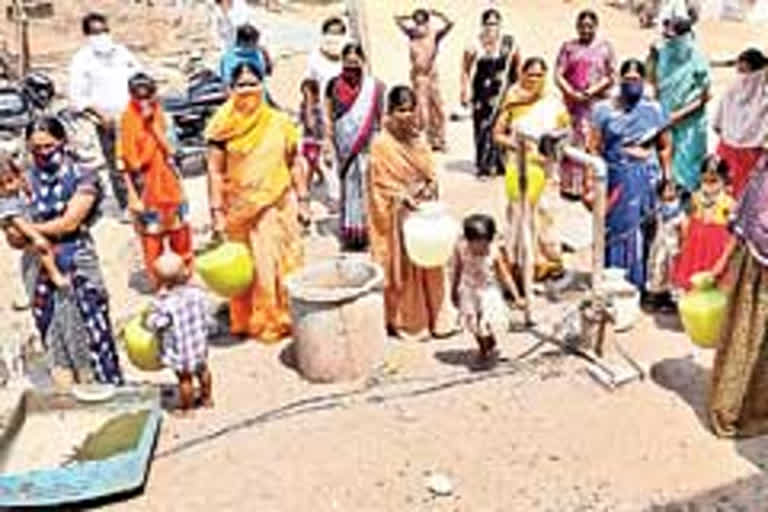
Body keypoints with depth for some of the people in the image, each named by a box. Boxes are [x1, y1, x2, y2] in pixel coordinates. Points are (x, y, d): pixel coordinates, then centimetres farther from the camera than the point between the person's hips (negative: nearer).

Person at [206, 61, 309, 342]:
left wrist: (302, 200, 5)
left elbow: (293, 163, 7)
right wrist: (217, 211, -8)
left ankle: (286, 317, 23)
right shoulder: (224, 128, -5)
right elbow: (215, 170, -5)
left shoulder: (278, 122, 1)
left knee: (285, 263, 7)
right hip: (242, 210, -2)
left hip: (278, 206, 2)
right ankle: (253, 322, 21)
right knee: (250, 267, 6)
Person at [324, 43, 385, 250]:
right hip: (343, 145, 1)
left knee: (366, 183, -2)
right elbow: (328, 116, 5)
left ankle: (366, 229, 5)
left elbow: (381, 117, 2)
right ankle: (350, 230, 11)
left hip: (368, 145, -1)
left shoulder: (374, 87, -2)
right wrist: (328, 143, 0)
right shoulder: (334, 85, 2)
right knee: (348, 185, 5)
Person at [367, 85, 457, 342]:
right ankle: (406, 321, 17)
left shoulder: (419, 139, 5)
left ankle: (435, 317, 24)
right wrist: (402, 197, -23)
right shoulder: (381, 144, -13)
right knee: (403, 266, 3)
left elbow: (431, 171, 11)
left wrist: (430, 187, -9)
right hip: (396, 214, -6)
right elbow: (379, 182, -13)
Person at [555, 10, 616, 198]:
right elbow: (558, 74, 5)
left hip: (597, 103, -1)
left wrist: (592, 91, -11)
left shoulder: (605, 47, 10)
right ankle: (569, 186, 3)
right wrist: (572, 93, -11)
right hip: (572, 104, 1)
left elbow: (611, 77, 3)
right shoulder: (568, 47, 13)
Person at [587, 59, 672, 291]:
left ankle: (642, 279, 17)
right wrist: (591, 182, -8)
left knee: (645, 230, 4)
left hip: (647, 178, 1)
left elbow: (665, 147, 7)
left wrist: (667, 179, 0)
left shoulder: (654, 110, 4)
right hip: (616, 178, -1)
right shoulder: (604, 110, 0)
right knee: (616, 228, 3)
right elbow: (594, 147, -3)